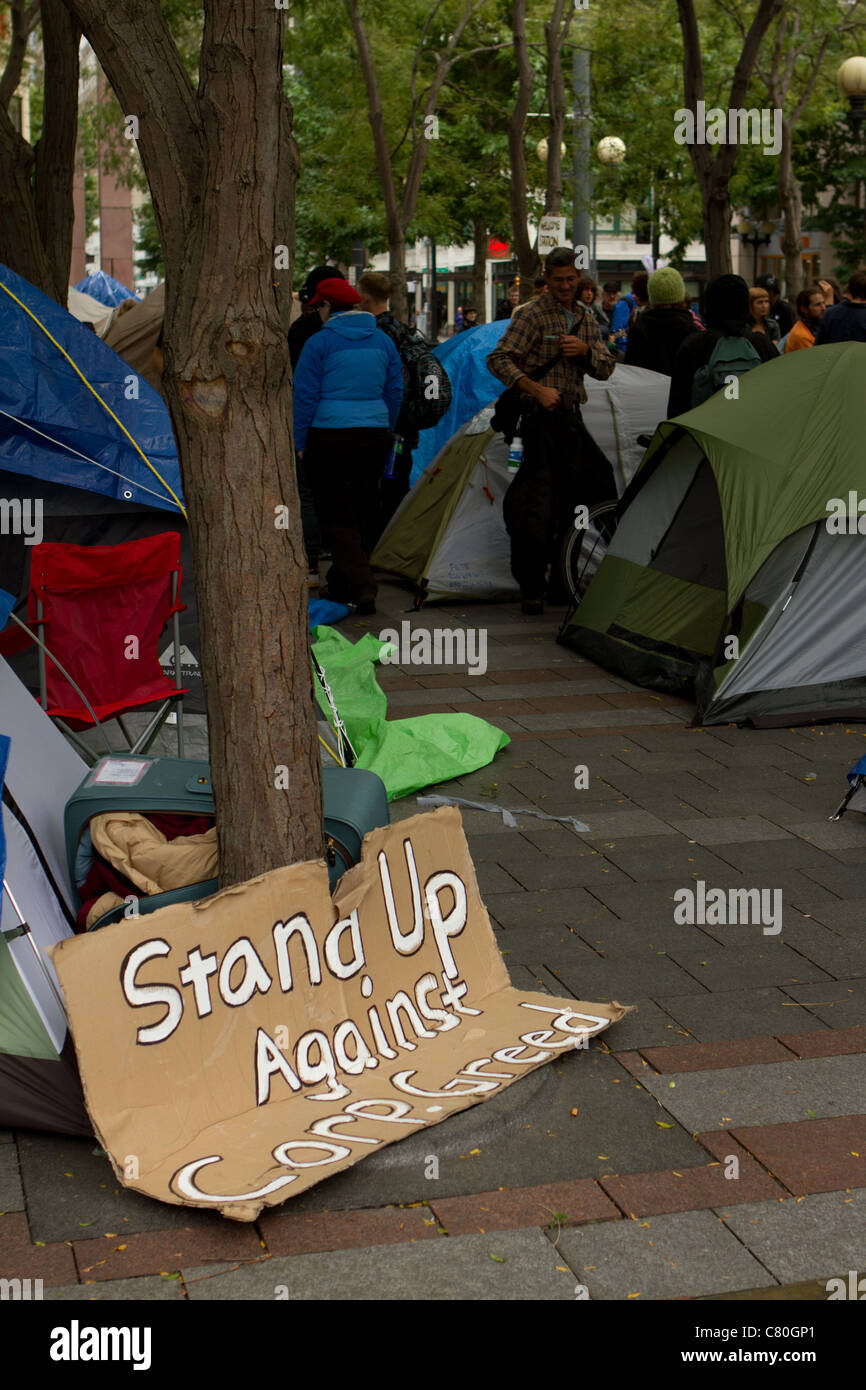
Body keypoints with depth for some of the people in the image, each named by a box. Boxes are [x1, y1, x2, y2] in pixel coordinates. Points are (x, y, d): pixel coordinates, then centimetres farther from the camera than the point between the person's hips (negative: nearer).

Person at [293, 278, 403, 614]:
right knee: (364, 511, 15)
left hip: (329, 438, -5)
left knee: (335, 515, 0)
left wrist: (300, 443, 0)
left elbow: (305, 396, -7)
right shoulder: (383, 341, 8)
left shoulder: (319, 342, -8)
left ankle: (361, 588, -13)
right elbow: (395, 392, 13)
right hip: (375, 436, 5)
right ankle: (341, 585, 28)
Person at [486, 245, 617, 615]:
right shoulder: (532, 315, -7)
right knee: (537, 501, -11)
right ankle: (531, 588, -6)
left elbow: (605, 369, 14)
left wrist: (585, 352, -8)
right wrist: (536, 389, -22)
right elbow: (498, 360, -13)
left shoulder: (585, 318, 14)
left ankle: (562, 578, 22)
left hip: (571, 418, 7)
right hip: (541, 418, -7)